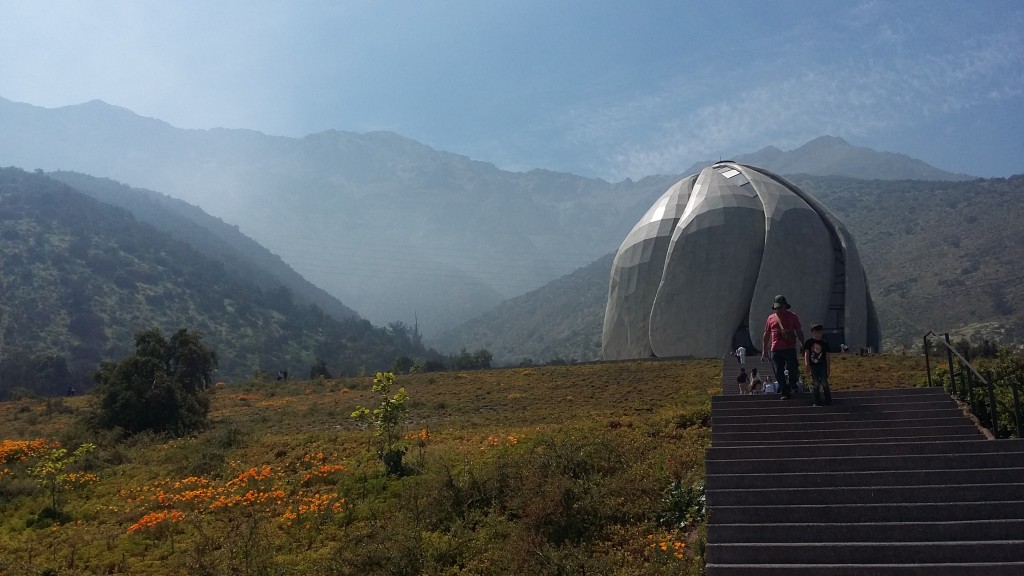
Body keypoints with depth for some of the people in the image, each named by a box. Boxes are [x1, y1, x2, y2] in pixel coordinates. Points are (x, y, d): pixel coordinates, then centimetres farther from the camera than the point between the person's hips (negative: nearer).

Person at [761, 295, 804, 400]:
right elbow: (766, 335, 16)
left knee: (792, 369, -12)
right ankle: (784, 393, 7)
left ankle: (792, 385, 9)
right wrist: (764, 350, 13)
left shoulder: (792, 317, 9)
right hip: (776, 350, 2)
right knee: (779, 373, 1)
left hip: (790, 349, -2)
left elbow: (799, 332, 10)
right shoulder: (770, 318, 14)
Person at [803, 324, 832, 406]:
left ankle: (828, 400, 6)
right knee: (816, 384, 4)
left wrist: (828, 369, 5)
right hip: (813, 366, 0)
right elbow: (806, 354, -3)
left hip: (822, 366, 0)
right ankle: (817, 401, 11)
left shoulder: (824, 343, 2)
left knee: (824, 383, -6)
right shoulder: (809, 342, 1)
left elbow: (827, 357, 5)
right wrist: (806, 364, -17)